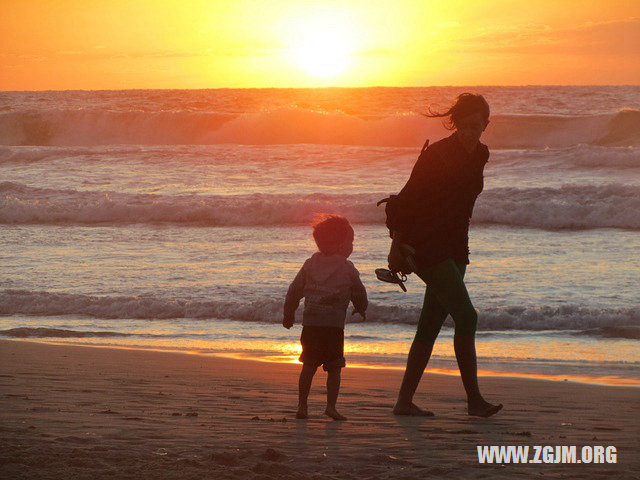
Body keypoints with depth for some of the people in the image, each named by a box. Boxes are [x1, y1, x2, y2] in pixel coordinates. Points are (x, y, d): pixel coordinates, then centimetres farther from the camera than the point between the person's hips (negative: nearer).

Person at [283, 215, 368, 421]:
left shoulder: (310, 264, 11)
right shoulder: (347, 269, 1)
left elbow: (294, 291, 15)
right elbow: (359, 294, 12)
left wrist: (289, 314, 28)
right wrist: (361, 309, 34)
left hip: (310, 324, 4)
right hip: (334, 326, -4)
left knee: (309, 366, 11)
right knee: (334, 368, 2)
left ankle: (302, 406, 12)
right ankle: (331, 406, -7)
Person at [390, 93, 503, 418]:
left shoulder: (479, 154, 9)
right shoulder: (437, 154, -14)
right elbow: (408, 198, -12)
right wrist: (397, 246, -14)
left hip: (454, 247, 8)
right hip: (426, 244, -8)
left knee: (431, 324, 7)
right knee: (466, 317, -14)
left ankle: (405, 401, 11)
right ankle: (474, 399, -10)